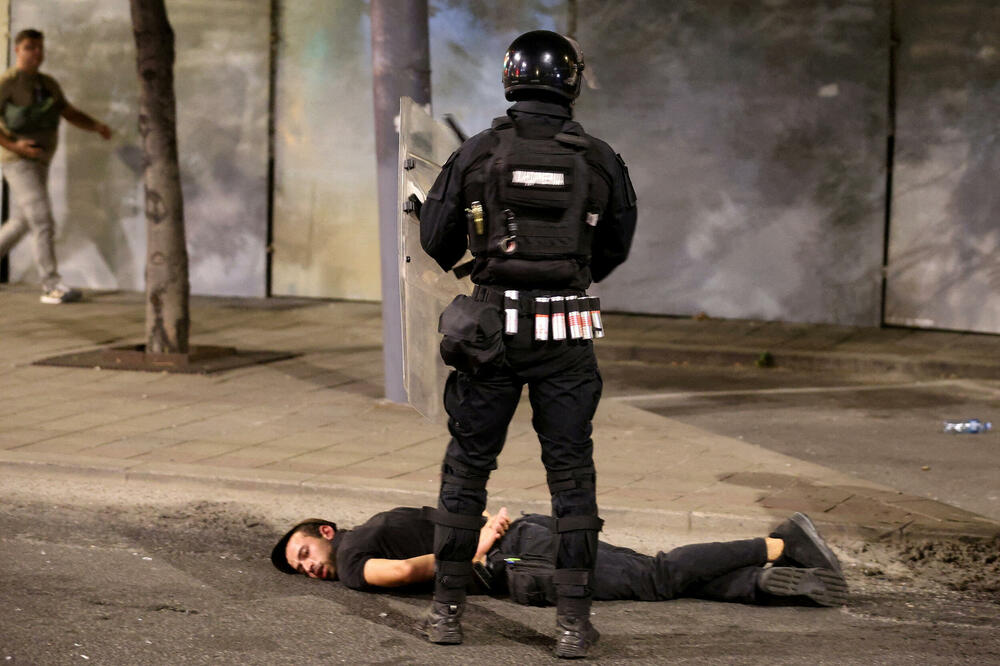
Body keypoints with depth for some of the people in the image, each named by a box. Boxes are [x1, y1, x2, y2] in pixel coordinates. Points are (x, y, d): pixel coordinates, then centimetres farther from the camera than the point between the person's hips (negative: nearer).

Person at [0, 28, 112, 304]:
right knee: (44, 223, -15)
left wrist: (97, 126, -7)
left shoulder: (47, 84, 11)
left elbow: (72, 115, 12)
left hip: (37, 163, 9)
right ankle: (52, 286, -14)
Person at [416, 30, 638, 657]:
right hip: (567, 335, 0)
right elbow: (617, 245, 13)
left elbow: (437, 241, 6)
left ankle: (448, 609, 16)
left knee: (467, 468, 12)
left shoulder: (477, 154, -3)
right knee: (571, 474, 6)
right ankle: (575, 619, 4)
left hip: (491, 329, 0)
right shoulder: (600, 161, -1)